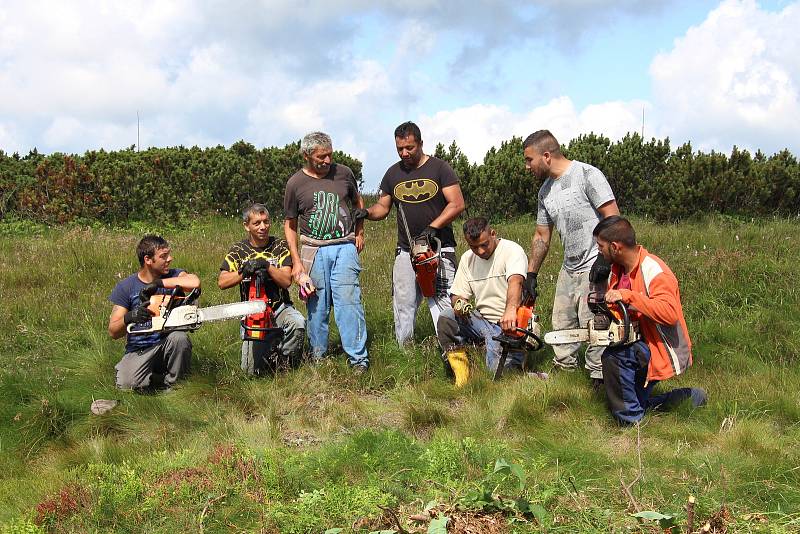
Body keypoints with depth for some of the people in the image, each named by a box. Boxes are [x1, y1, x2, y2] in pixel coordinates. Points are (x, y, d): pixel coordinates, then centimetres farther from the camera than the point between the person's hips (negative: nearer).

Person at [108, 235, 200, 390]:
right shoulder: (125, 287, -1)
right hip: (139, 351, -1)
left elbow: (195, 282, -25)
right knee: (126, 384, -27)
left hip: (168, 344, 1)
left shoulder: (173, 276, 1)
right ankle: (159, 378, 7)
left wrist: (158, 283, -20)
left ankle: (172, 384, -7)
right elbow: (113, 332, -3)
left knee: (179, 337, -32)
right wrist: (129, 317, -25)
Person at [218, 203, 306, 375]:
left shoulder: (280, 247, 0)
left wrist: (267, 266, -23)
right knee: (252, 370, -12)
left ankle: (287, 361, -7)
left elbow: (286, 281, -10)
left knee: (298, 323, -36)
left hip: (279, 307, 0)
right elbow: (222, 282, -8)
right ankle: (269, 349, 23)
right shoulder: (238, 250, 2)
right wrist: (244, 271, -21)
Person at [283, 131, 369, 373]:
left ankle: (358, 358, -9)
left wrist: (359, 233, 16)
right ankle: (318, 356, 19)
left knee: (349, 301, -10)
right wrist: (296, 261, 1)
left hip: (345, 247, 0)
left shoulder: (343, 173, 5)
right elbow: (290, 225, 6)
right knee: (317, 306, 6)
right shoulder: (296, 183, 0)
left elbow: (357, 201, 24)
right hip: (314, 251, 0)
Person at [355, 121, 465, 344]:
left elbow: (457, 204, -6)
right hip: (405, 251, 4)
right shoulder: (393, 173, 12)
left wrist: (433, 227, -16)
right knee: (403, 307, 6)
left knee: (444, 305, -10)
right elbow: (382, 207, 16)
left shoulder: (439, 168, -1)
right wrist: (367, 212, -6)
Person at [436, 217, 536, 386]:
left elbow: (515, 281, -32)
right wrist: (458, 303, -15)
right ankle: (461, 375, -12)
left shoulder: (512, 250, -12)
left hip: (507, 324, -6)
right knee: (446, 317, -20)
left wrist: (511, 309, -53)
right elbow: (457, 294, 12)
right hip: (481, 320, 6)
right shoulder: (467, 259, 9)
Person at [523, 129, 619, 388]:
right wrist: (531, 274, 18)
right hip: (569, 268, 8)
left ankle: (599, 381, -1)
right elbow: (541, 236, 20)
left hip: (596, 268, -8)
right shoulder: (545, 191, 13)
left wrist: (604, 258, -22)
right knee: (561, 326, 12)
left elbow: (612, 217, -16)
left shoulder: (587, 175, -11)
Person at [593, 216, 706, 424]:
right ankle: (688, 397, 22)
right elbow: (615, 306, 20)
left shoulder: (653, 270, -22)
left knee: (614, 356, -32)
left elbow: (670, 313, -35)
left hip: (664, 351, -10)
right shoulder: (618, 268, 5)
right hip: (641, 348, 10)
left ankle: (630, 420, -18)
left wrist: (627, 296, -38)